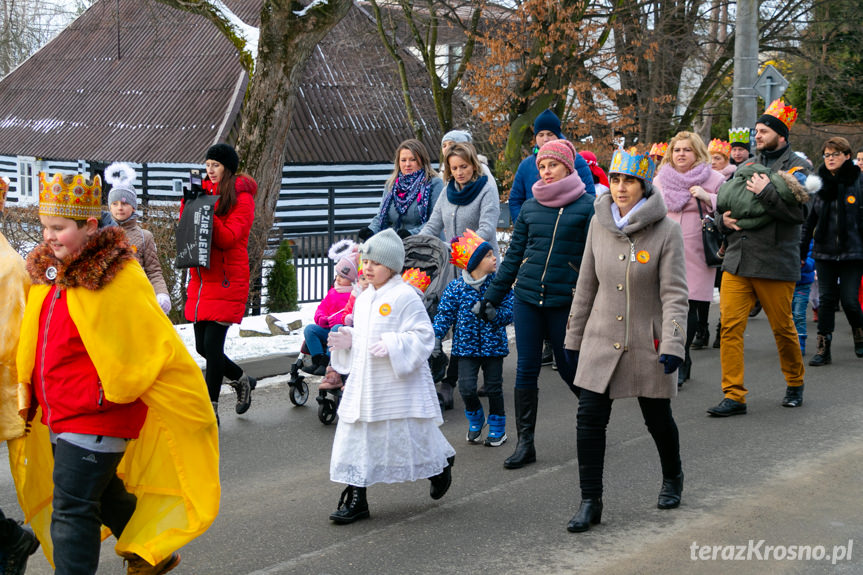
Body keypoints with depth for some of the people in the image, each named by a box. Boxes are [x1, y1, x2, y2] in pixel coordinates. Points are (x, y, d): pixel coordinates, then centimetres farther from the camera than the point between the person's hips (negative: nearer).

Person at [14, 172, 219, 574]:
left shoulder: (119, 280, -19)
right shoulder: (47, 268, 5)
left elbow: (159, 348, -16)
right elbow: (35, 342, 19)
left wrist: (195, 412, -11)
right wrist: (28, 396, 20)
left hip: (96, 417, -8)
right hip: (56, 416, 8)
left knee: (72, 511, -6)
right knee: (103, 494, 23)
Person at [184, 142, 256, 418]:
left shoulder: (241, 198, -4)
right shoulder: (205, 191, 13)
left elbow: (228, 238, -15)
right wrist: (189, 202, -4)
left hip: (228, 280, -7)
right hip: (201, 277, 7)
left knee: (212, 345, -9)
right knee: (202, 347, 9)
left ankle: (210, 411, -1)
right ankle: (241, 379, 34)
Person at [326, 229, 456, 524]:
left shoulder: (405, 296, -12)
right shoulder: (363, 298, 12)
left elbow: (424, 336, -15)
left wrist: (392, 346, -25)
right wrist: (347, 341, 3)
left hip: (400, 385, -7)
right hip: (363, 384, 7)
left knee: (409, 435, 6)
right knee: (354, 438, 3)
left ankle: (440, 466, 36)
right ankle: (355, 499, 9)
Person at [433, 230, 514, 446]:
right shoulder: (456, 287, -5)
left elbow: (509, 313, -5)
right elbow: (444, 314, -1)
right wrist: (436, 336, -14)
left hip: (493, 345, 1)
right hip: (466, 346, 0)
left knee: (494, 388, 4)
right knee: (466, 387, -9)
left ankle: (497, 427, 27)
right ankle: (475, 419, 22)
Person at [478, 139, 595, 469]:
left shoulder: (586, 206, -3)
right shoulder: (530, 207, 10)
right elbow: (514, 254, 15)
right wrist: (493, 295, 14)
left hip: (565, 300, -4)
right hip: (527, 296, 4)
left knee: (568, 367, 6)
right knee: (526, 369, 3)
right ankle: (525, 442, 9)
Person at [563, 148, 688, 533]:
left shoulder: (666, 231, -10)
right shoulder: (599, 225, 2)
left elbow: (674, 294, -11)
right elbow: (586, 285, 10)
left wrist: (673, 345, -20)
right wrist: (573, 338, 12)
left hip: (647, 343, -3)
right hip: (601, 340, 3)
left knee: (658, 418, 11)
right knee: (590, 418, -4)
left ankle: (672, 479, 40)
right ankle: (590, 502, 5)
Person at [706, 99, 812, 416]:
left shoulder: (796, 166, -1)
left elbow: (798, 211, -15)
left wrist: (766, 192, -20)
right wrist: (723, 219, 1)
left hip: (775, 264, -5)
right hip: (737, 261, 5)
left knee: (783, 329, 8)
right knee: (730, 327, -5)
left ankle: (795, 385, 30)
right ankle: (734, 396, 0)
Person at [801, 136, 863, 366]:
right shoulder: (819, 184, 8)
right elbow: (810, 220, 12)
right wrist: (802, 249, 9)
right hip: (824, 252, 3)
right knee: (826, 299, 3)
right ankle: (823, 348, 6)